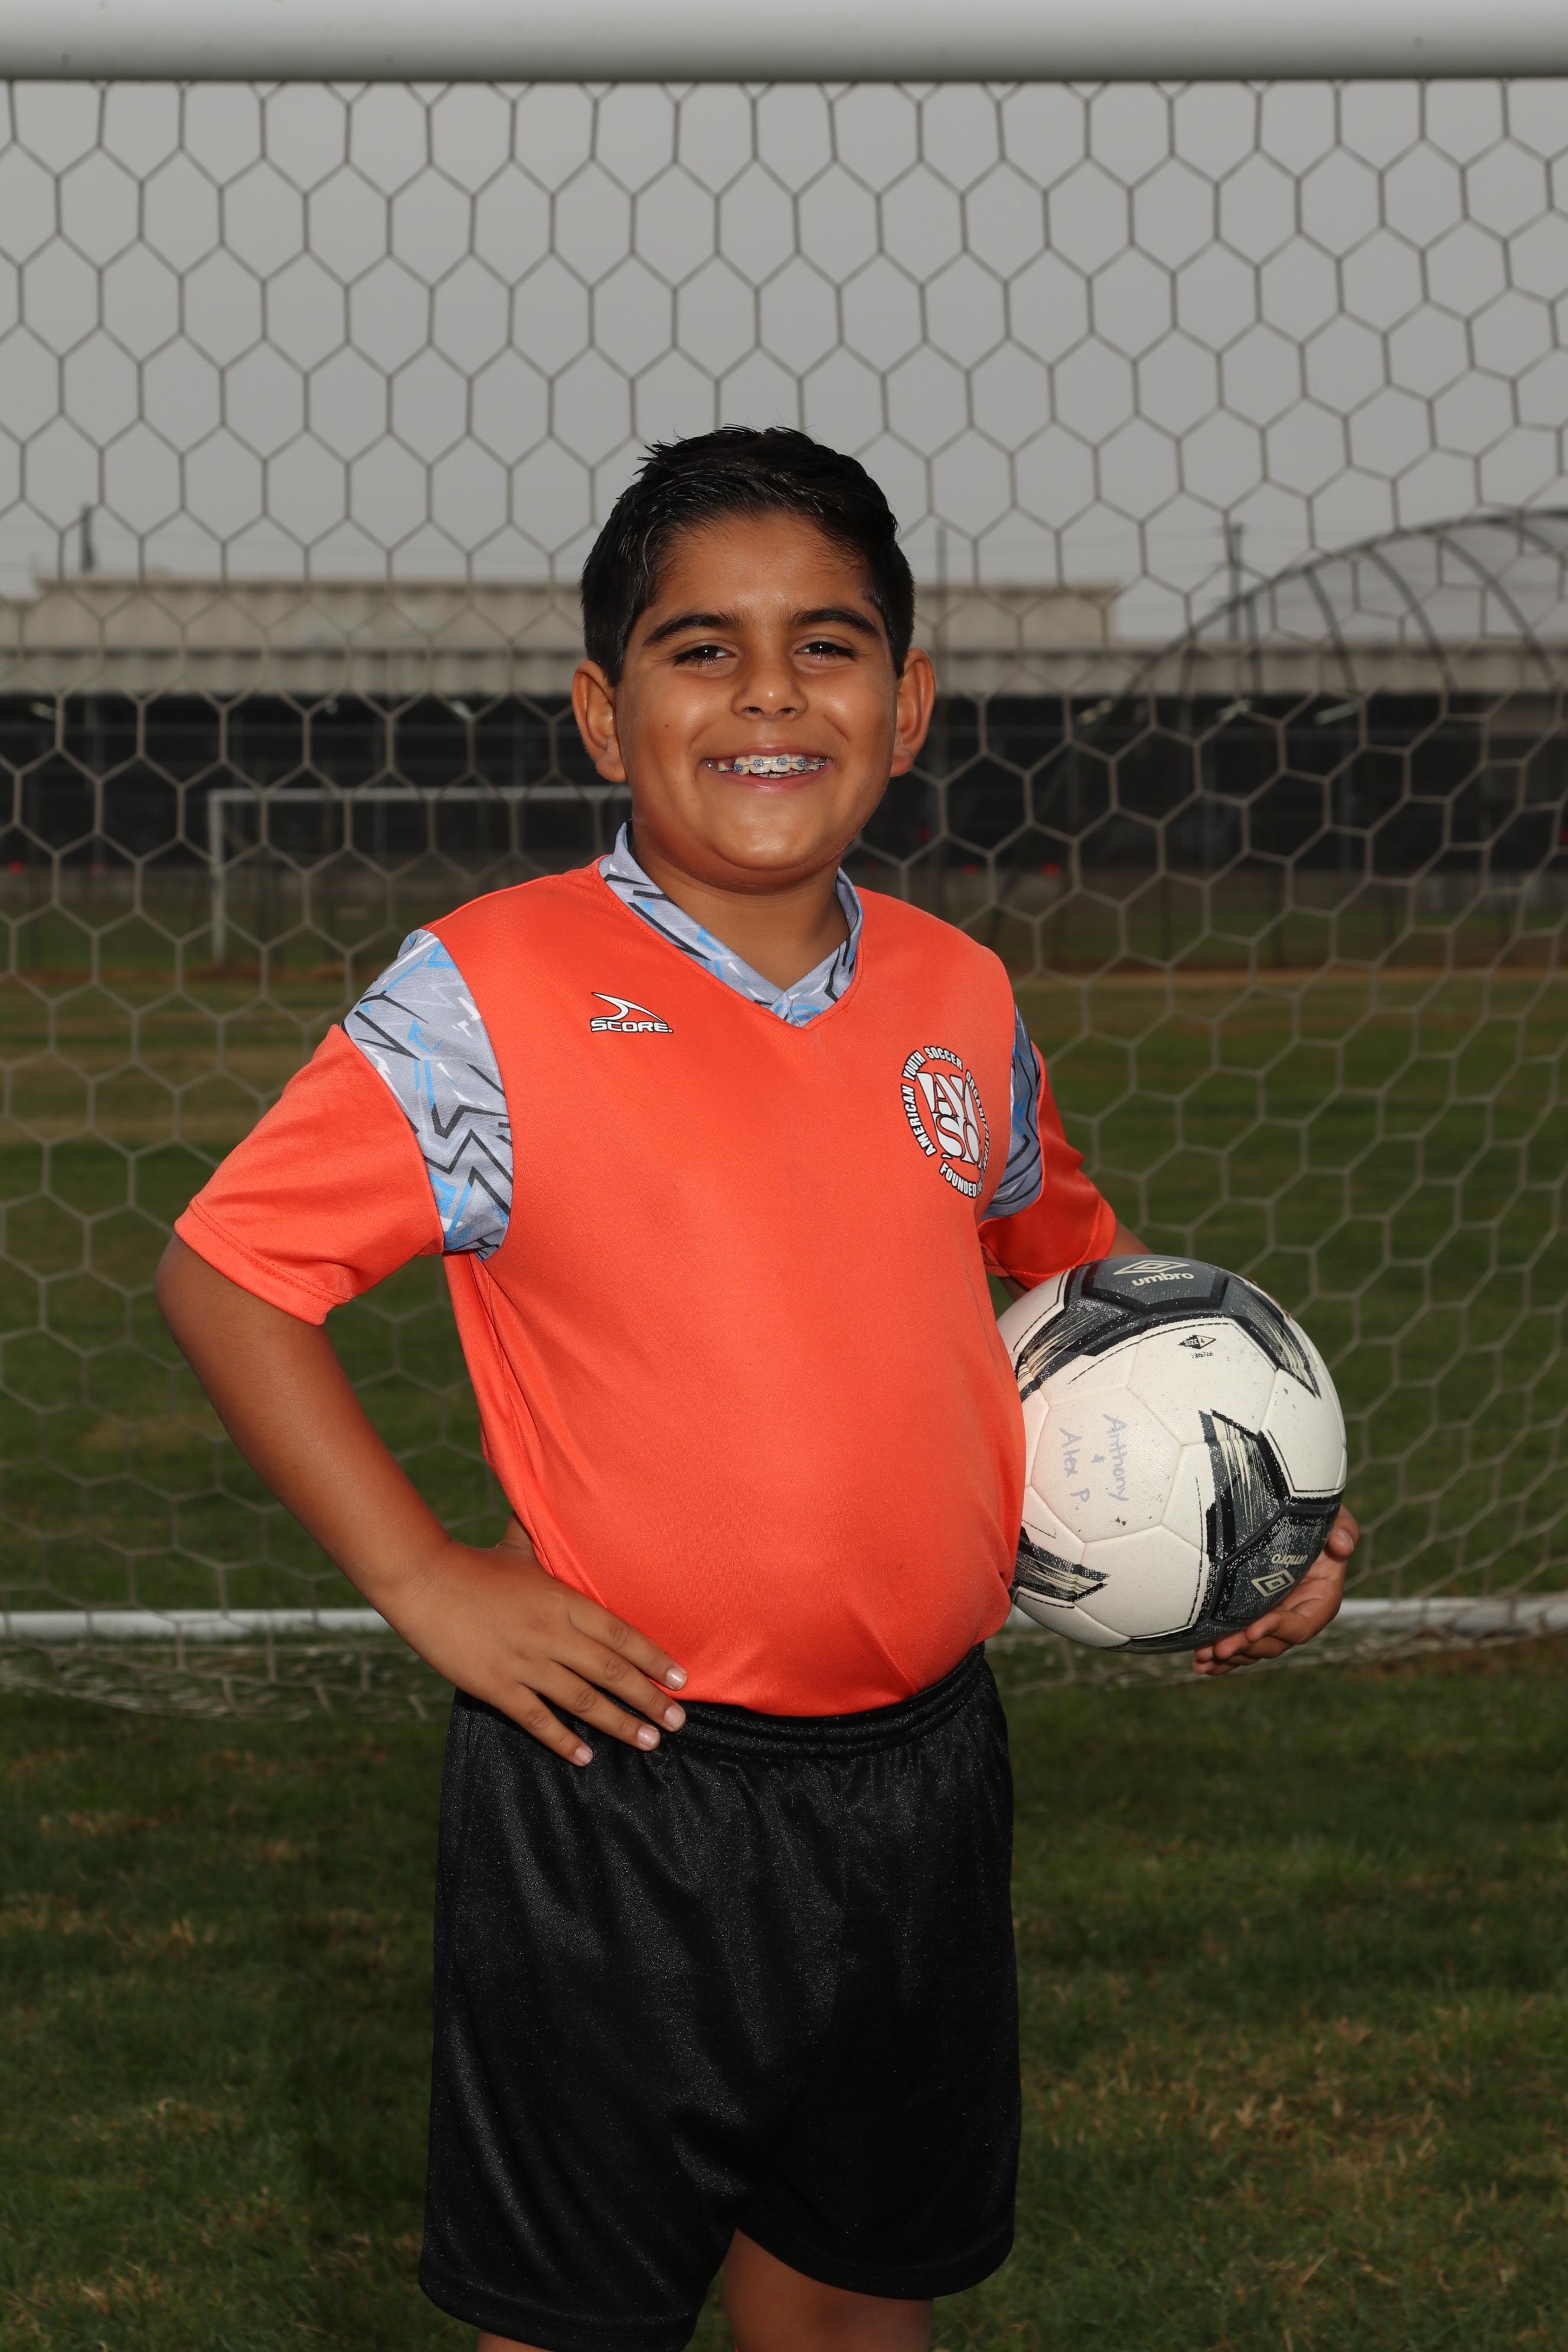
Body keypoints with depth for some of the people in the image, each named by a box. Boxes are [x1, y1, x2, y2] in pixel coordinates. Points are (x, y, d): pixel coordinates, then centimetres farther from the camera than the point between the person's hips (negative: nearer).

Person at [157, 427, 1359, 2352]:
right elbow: (224, 1272, -8)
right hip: (621, 1784, -4)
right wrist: (422, 1580, -12)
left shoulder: (958, 998, 4)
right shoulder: (492, 998, -11)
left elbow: (1069, 1254, 23)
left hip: (915, 1778, 5)